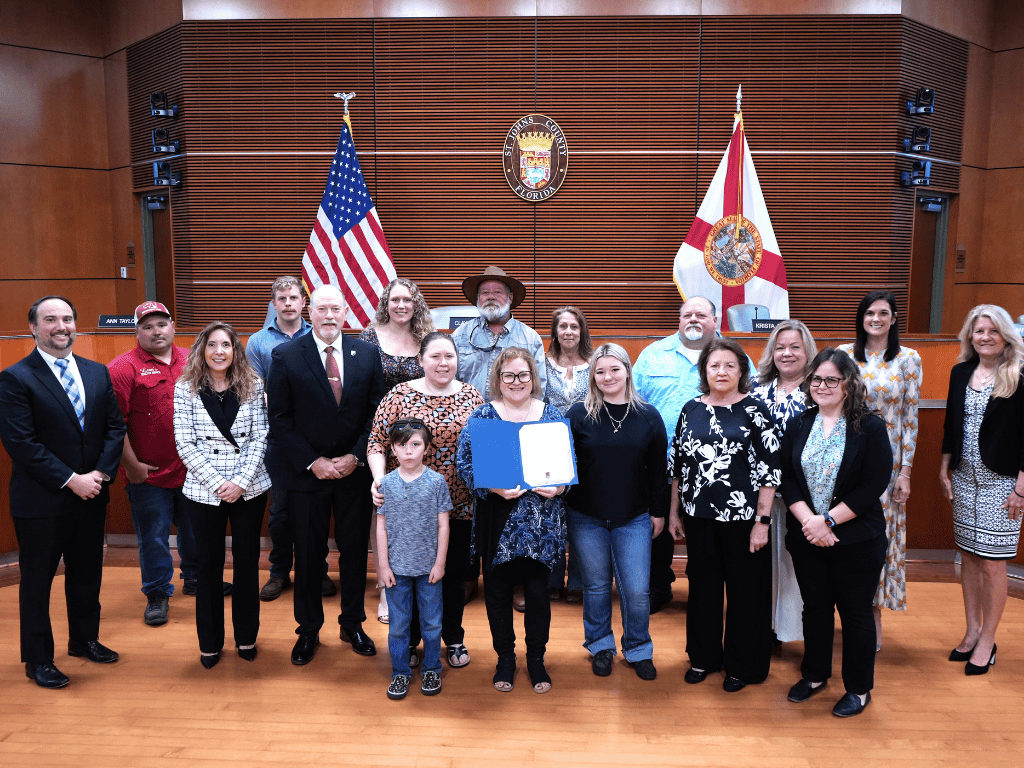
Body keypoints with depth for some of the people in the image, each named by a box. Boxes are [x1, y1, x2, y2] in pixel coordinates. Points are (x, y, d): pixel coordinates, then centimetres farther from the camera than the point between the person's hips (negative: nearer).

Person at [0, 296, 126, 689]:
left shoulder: (98, 373, 6)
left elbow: (115, 427, 5)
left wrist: (100, 473, -9)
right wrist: (71, 480, -19)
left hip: (91, 496, 5)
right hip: (41, 502, -5)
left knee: (87, 574, 19)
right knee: (37, 581, 9)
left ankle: (85, 640, 38)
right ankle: (38, 659, 25)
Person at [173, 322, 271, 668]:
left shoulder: (252, 385, 0)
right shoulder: (185, 388, -2)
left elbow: (260, 438, -2)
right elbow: (185, 444, -6)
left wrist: (241, 481, -12)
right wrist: (218, 483, -13)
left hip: (250, 489, 1)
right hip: (204, 491, -1)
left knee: (247, 561, 10)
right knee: (209, 563, 10)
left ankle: (247, 636, 27)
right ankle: (210, 642, 25)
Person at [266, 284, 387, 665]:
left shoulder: (367, 354, 2)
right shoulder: (285, 356, -3)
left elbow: (378, 414, 2)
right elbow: (279, 418, -4)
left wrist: (355, 457, -8)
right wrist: (312, 462, -11)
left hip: (355, 472, 2)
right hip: (307, 473, -1)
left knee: (355, 550, 11)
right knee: (308, 555, 9)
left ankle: (352, 623, 30)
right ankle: (308, 630, 27)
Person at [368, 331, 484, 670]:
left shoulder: (472, 397, 3)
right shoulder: (400, 395, -4)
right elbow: (377, 441, -4)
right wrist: (378, 477, -19)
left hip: (459, 504, 2)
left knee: (454, 574, 14)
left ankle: (454, 639, 33)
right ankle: (409, 640, 30)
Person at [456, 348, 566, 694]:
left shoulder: (552, 415, 5)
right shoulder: (483, 415, -1)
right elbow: (464, 462, -6)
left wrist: (558, 486, -12)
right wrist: (494, 487, -19)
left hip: (541, 520, 1)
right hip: (497, 520, -1)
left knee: (538, 590, 7)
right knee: (498, 590, 10)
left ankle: (536, 658, 28)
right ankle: (505, 657, 30)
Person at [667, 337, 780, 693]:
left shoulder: (754, 410, -7)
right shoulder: (691, 410, 5)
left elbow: (770, 469, -9)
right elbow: (677, 465, 11)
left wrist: (762, 521, -13)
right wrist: (673, 513, 10)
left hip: (742, 518, -4)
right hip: (699, 517, 4)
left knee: (744, 592, 8)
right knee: (702, 587, 15)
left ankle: (741, 666, 26)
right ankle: (703, 657, 33)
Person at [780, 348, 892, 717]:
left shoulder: (871, 427, -8)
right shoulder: (797, 426, 4)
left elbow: (873, 486, -14)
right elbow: (787, 480, 0)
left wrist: (828, 520, -17)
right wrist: (808, 521, -14)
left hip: (856, 539, -3)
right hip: (807, 538, 4)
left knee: (855, 613, 8)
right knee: (815, 607, 16)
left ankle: (859, 689, 25)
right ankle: (815, 675, 34)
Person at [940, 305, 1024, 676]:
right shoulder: (960, 373, 7)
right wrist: (945, 468, 11)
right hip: (964, 478, 5)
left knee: (992, 562, 0)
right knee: (969, 556, 12)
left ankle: (987, 641, 16)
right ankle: (972, 631, 25)